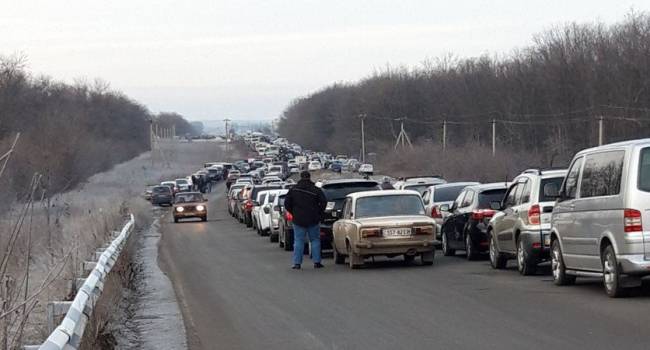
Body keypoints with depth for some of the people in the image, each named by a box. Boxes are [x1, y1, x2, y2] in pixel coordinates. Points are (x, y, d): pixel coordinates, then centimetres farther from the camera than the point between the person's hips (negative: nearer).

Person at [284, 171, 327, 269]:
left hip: (298, 220, 1)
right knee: (315, 240, 9)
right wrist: (319, 214, 7)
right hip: (313, 220, -1)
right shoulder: (316, 190, -5)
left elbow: (287, 203, 4)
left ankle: (297, 263, -2)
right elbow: (324, 202, -7)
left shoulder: (293, 190, 2)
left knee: (298, 241, 4)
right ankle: (316, 262, 6)